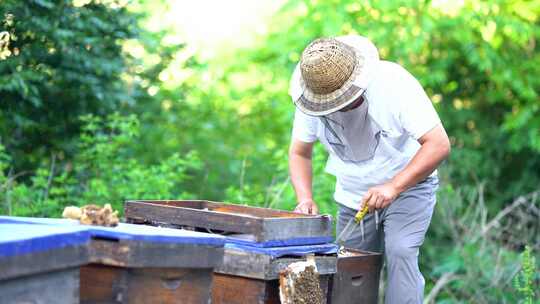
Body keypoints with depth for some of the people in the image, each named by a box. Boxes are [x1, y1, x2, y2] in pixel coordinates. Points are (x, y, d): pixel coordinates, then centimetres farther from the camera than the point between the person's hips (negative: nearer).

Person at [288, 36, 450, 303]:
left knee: (400, 253, -25)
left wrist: (393, 187, -38)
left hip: (408, 185, -4)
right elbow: (299, 153, 0)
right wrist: (305, 199, -20)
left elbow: (439, 144, -28)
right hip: (353, 196, 4)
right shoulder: (310, 100, -13)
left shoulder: (394, 83, -26)